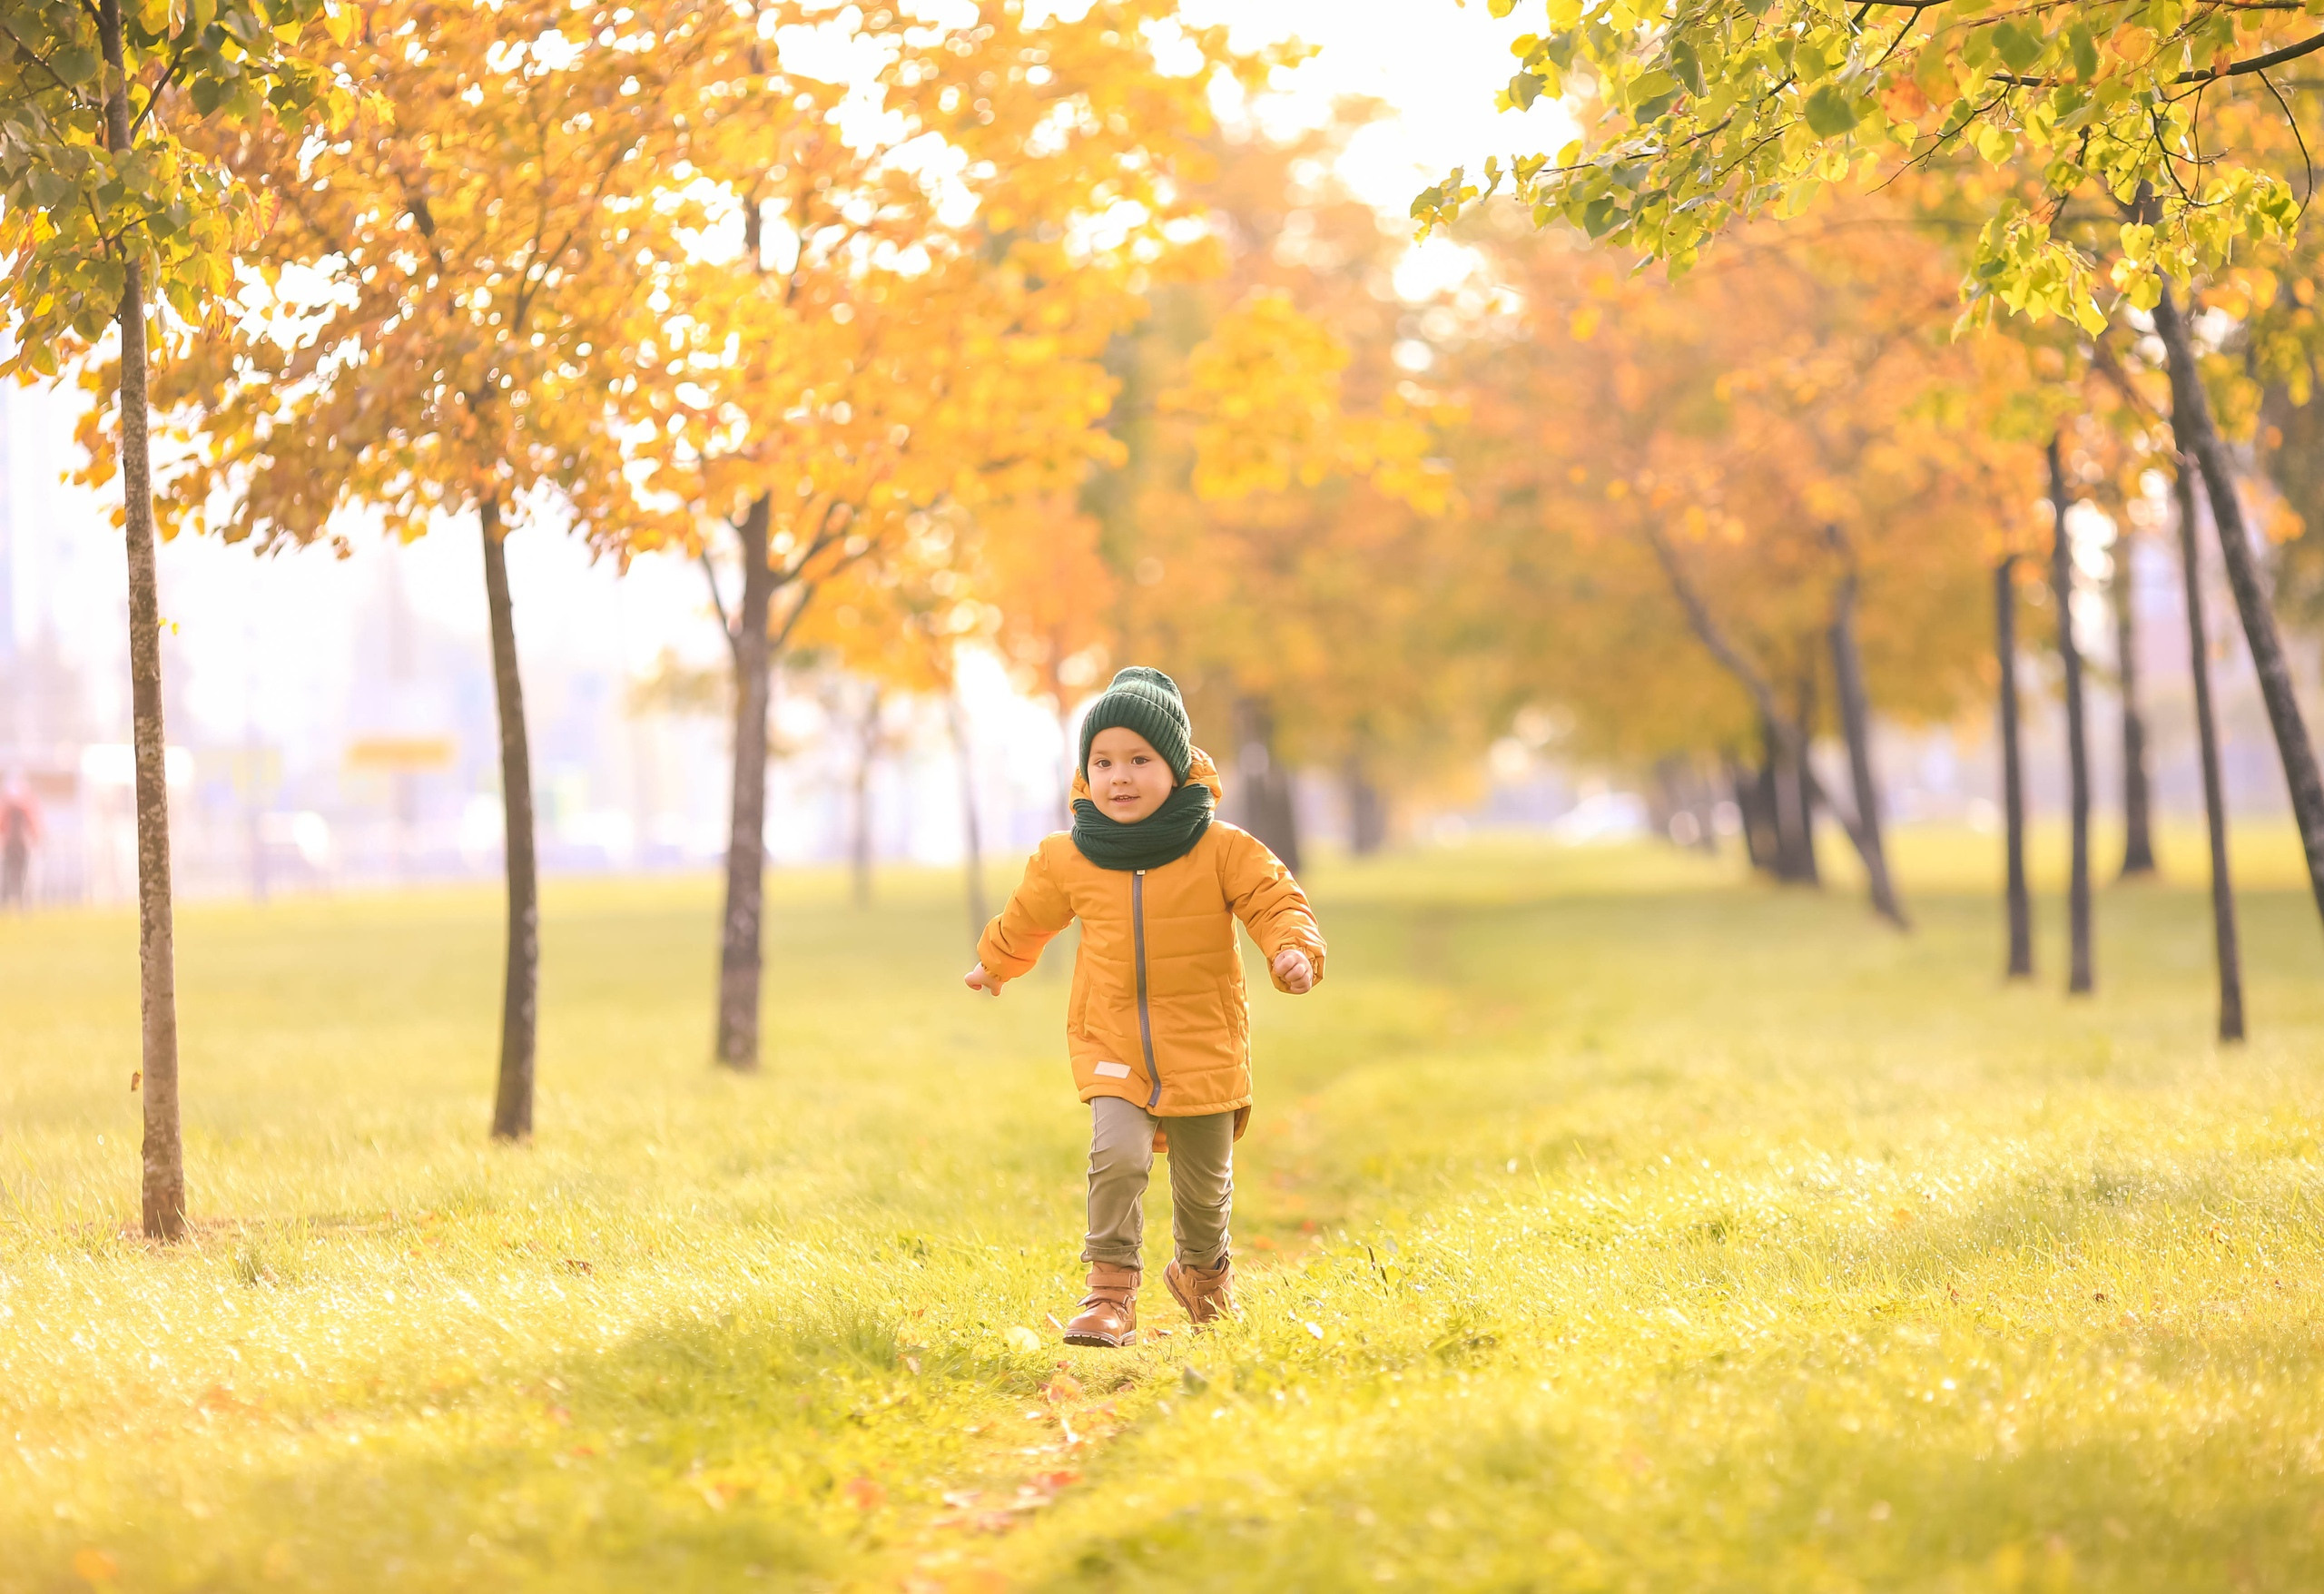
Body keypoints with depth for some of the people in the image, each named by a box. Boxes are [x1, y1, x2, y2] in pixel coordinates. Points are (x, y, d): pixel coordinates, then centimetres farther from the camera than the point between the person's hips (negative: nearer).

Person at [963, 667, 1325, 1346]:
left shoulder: (1223, 850, -8)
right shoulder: (1067, 861, -1)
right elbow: (1025, 919, 18)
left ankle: (1203, 1270, 41)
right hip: (1112, 1050, 0)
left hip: (1203, 1048, 0)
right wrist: (993, 965, 35)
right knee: (1117, 1157, -22)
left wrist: (1294, 948, -31)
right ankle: (1110, 1292, -16)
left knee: (1204, 1183, 12)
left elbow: (1276, 901, -10)